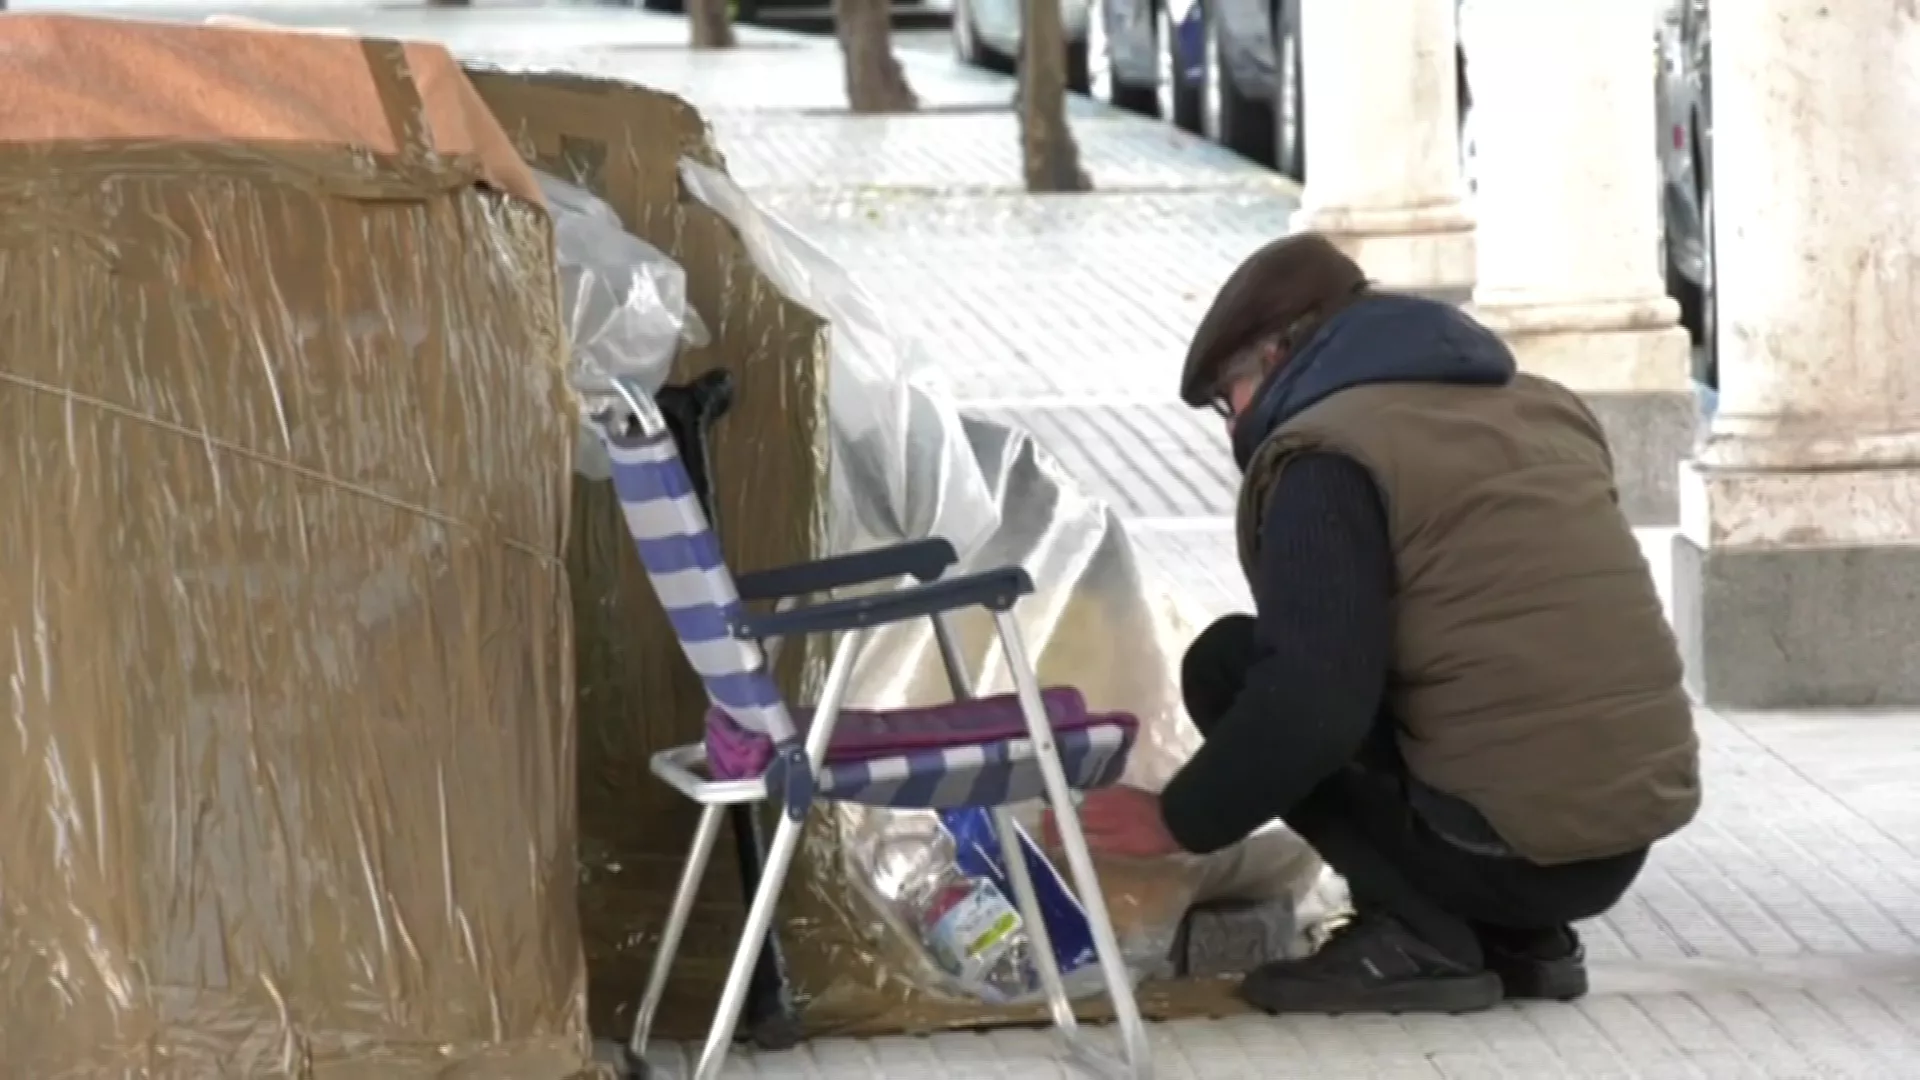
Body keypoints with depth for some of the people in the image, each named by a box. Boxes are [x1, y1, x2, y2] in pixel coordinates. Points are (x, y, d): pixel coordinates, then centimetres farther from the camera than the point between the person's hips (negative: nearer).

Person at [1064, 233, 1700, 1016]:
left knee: (1229, 665, 4)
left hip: (1505, 846, -8)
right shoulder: (1539, 407, 18)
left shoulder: (1328, 455, -6)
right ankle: (1522, 936, 15)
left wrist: (1178, 820, -2)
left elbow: (1311, 702, -16)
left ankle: (1416, 937, -4)